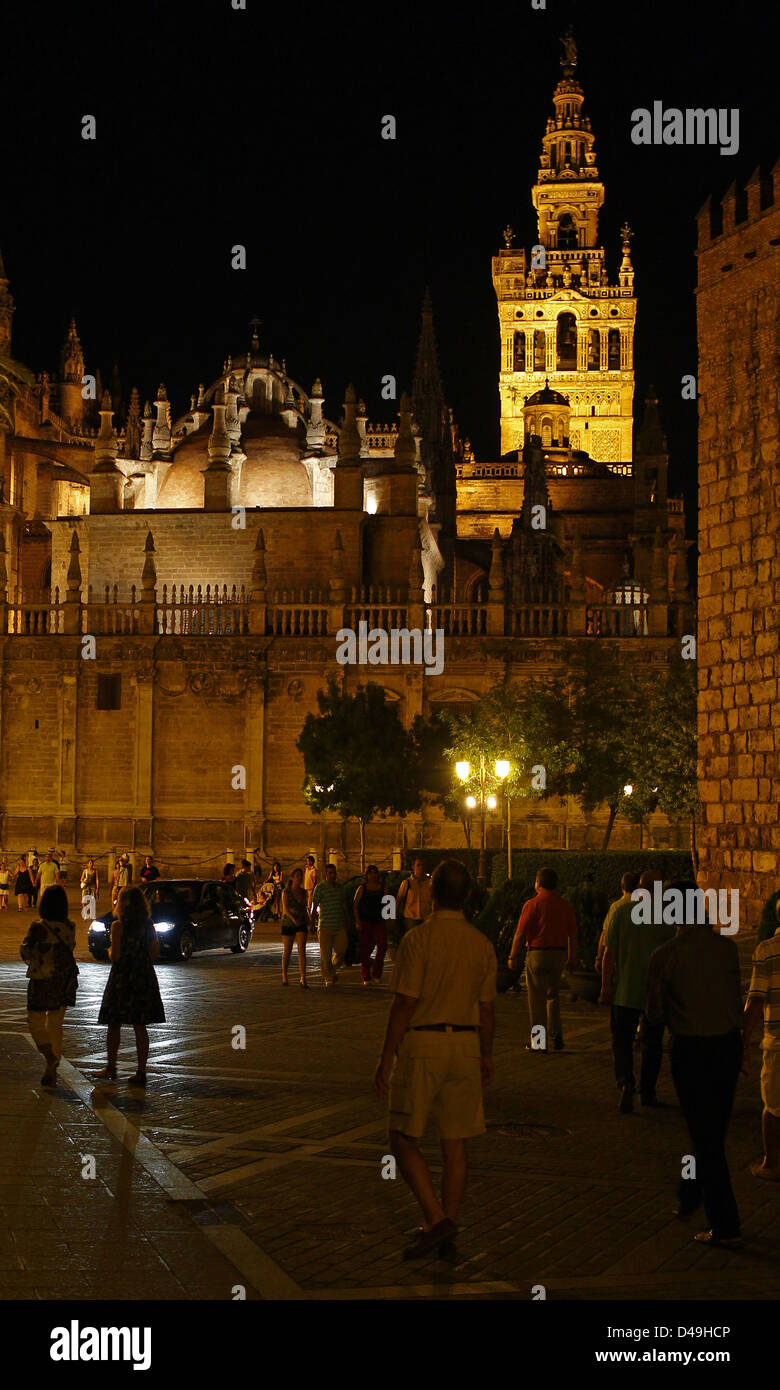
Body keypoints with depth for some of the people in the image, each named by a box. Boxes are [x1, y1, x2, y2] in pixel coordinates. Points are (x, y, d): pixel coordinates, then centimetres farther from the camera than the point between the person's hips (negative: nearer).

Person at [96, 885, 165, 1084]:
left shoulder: (119, 927, -13)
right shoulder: (149, 926, 2)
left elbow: (115, 956, -16)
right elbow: (155, 953, 3)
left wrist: (110, 950, 5)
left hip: (121, 979, -4)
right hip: (144, 978, 4)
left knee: (114, 1026, 9)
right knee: (140, 1027, 7)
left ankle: (111, 1069, 16)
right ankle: (141, 1072, 5)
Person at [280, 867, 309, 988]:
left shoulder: (303, 892, 8)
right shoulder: (286, 892, -5)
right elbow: (285, 908, -14)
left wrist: (308, 919, 12)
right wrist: (293, 919, -26)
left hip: (301, 924, 2)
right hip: (288, 923, -2)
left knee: (302, 950, -11)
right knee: (287, 951, 8)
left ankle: (303, 979, -18)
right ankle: (284, 975, 28)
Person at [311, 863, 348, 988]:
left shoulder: (339, 887, 13)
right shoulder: (319, 888, -3)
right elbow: (314, 906, -6)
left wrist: (346, 923, 20)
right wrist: (312, 923, -12)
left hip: (339, 926, 4)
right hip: (325, 926, -4)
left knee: (341, 950, -4)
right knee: (326, 954, -2)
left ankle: (332, 969, 22)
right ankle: (328, 979, 7)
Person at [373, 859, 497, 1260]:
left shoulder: (418, 939, -12)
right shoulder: (481, 944, 4)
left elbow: (405, 1004, -14)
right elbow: (487, 1008, 9)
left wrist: (386, 1057, -8)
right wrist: (486, 1055, 21)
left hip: (422, 1046, -5)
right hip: (465, 1045, 5)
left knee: (404, 1140, 4)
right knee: (454, 1145, 9)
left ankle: (436, 1219, -9)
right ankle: (446, 1234, 13)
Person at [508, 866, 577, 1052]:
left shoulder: (532, 904, -9)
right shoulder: (566, 906, 5)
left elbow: (520, 934, -9)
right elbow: (573, 936, 8)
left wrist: (513, 956, 0)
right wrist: (572, 958, 16)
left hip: (537, 953, -5)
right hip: (559, 953, 5)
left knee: (537, 999, 1)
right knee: (553, 995, 20)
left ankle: (539, 1042, 3)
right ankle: (557, 1036, 14)